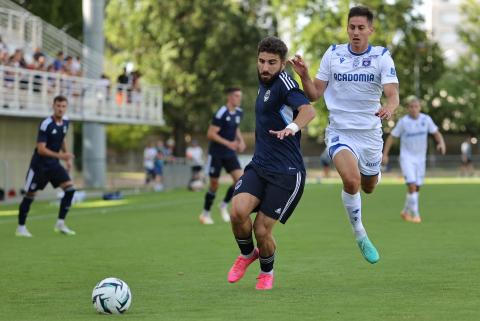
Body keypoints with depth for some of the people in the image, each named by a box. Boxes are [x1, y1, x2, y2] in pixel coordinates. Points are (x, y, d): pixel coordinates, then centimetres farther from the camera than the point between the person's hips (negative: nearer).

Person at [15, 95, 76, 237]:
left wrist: (68, 158, 19)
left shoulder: (65, 121, 1)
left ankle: (60, 224, -3)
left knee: (70, 188, -9)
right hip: (39, 165, -6)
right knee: (30, 195, 2)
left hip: (54, 164, 6)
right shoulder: (46, 124, -22)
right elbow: (41, 149, -25)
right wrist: (60, 156, -35)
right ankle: (21, 228, 16)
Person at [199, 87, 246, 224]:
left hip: (230, 154, 6)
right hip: (216, 154, -6)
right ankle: (205, 213, 19)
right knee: (214, 184, 1)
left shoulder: (239, 112, 4)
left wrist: (241, 140, 4)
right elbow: (210, 134, -20)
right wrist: (228, 143, -27)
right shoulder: (221, 113, -18)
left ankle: (224, 205, 9)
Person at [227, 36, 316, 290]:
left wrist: (293, 127, -50)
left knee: (261, 230, -7)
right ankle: (247, 255, 11)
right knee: (238, 211, -20)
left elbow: (308, 110, -32)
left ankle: (267, 271, 25)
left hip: (286, 173, -6)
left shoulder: (283, 82, -13)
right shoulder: (264, 84, 13)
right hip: (259, 166, 6)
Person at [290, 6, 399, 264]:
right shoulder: (333, 54, -3)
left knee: (368, 187, 19)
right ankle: (360, 235, -6)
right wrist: (304, 76, -19)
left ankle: (372, 172, 59)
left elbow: (393, 94, -17)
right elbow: (314, 95, 1)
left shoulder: (382, 57, -6)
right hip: (340, 132, -1)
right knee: (351, 180, -27)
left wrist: (389, 107, -40)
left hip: (370, 133, 1)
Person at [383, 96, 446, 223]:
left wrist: (441, 143, -21)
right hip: (406, 158, -4)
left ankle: (406, 212, 27)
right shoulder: (403, 121, -10)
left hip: (420, 158, 4)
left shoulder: (426, 119, -3)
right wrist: (385, 155, -7)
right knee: (412, 185, -18)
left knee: (417, 188, 8)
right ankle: (415, 215, -13)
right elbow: (391, 137, -3)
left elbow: (437, 133, 1)